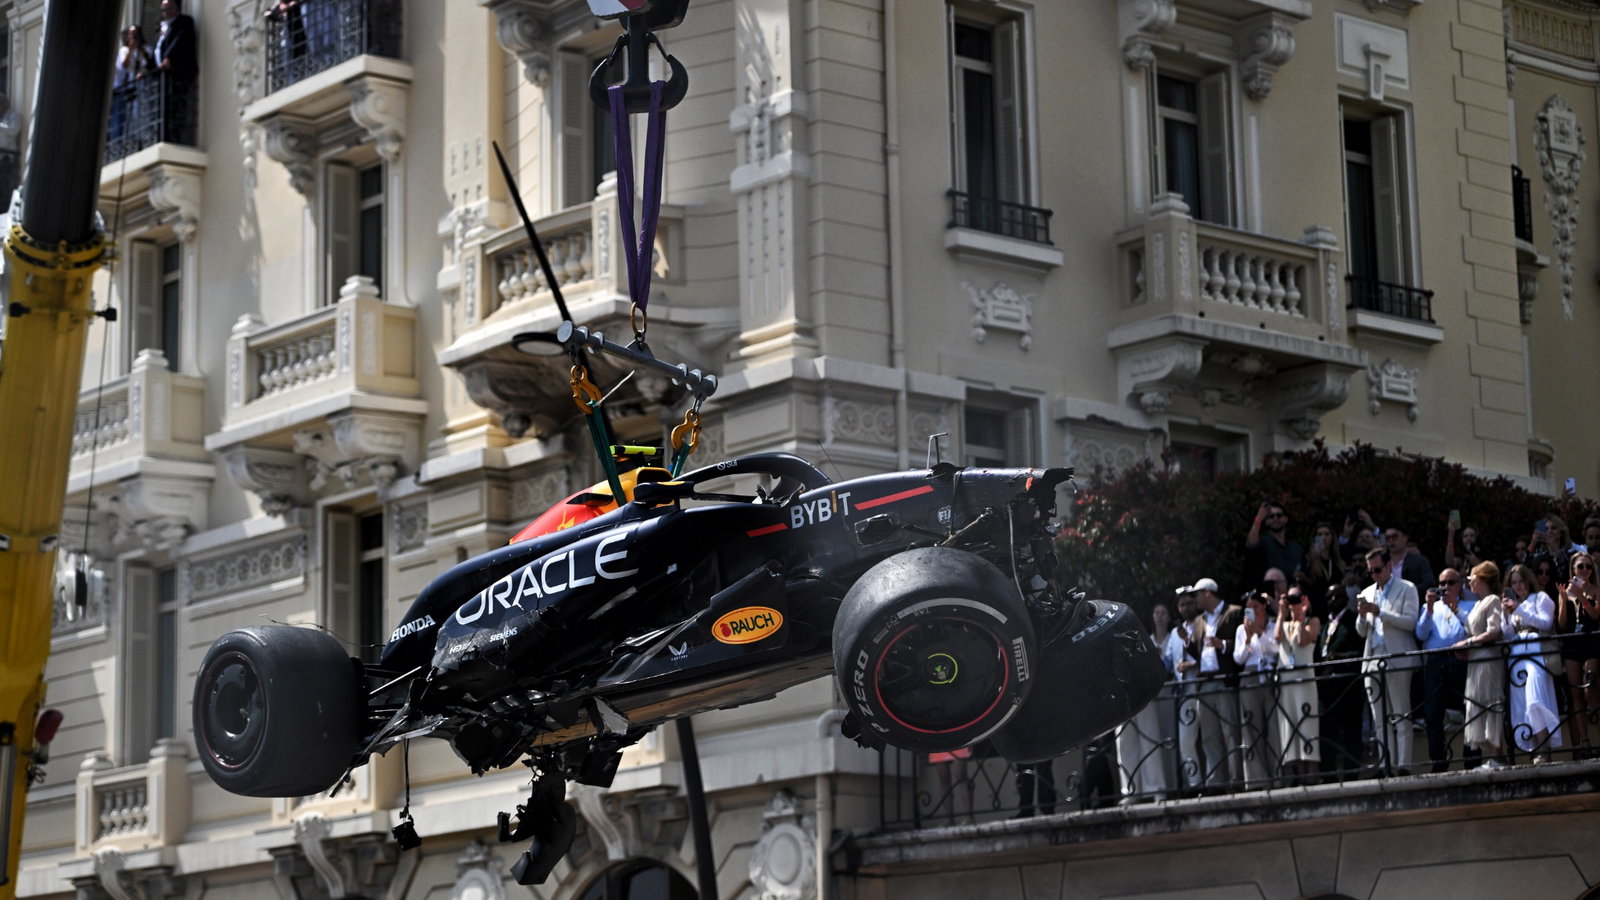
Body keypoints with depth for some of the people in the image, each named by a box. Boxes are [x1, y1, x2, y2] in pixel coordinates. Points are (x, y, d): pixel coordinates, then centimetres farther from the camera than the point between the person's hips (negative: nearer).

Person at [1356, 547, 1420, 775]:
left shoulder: (1406, 589, 3)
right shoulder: (1368, 593, 20)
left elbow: (1410, 622, -9)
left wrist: (1379, 613, -16)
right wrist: (1362, 616, -3)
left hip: (1397, 660, -6)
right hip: (1373, 660, 6)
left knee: (1401, 716, -6)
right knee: (1380, 719, 4)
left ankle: (1403, 765, -9)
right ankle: (1385, 766, 4)